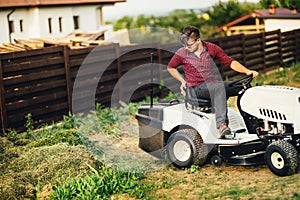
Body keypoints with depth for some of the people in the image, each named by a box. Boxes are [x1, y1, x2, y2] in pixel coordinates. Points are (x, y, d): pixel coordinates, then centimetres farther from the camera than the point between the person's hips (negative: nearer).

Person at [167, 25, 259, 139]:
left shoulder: (211, 48, 4)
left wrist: (247, 71, -4)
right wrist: (183, 81, 7)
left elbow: (229, 62, 8)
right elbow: (170, 67, 17)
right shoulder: (181, 54, 0)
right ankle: (222, 124, -45)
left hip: (214, 84, 4)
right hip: (197, 88, -4)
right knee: (218, 88, -35)